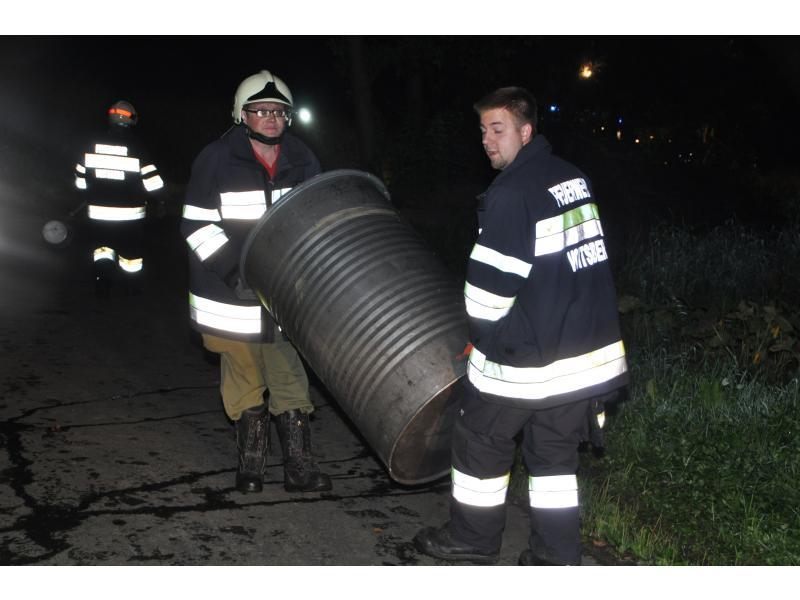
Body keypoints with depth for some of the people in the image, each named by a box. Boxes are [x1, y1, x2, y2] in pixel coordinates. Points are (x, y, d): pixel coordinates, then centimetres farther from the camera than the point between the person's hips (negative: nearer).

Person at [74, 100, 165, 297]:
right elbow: (154, 185, -14)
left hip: (98, 212, 2)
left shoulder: (93, 145, -3)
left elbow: (81, 181, 5)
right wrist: (144, 198, 7)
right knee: (131, 251, 14)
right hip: (130, 213, -2)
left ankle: (102, 275, -3)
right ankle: (133, 288, 27)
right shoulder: (135, 148, -13)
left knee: (102, 248, 19)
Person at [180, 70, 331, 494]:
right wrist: (235, 269, -18)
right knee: (245, 382, 9)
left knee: (290, 378, 6)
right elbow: (196, 225, -6)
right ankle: (250, 465, 24)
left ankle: (299, 467, 14)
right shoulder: (216, 160, -6)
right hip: (233, 297, -2)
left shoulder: (303, 161, 5)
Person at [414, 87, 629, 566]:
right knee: (555, 452, 17)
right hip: (591, 350, 8)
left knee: (480, 442, 12)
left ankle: (474, 537, 27)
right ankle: (559, 554, 22)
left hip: (525, 360, -7)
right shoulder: (575, 179, 9)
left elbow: (491, 282, -17)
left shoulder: (510, 194, -17)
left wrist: (483, 336, 1)